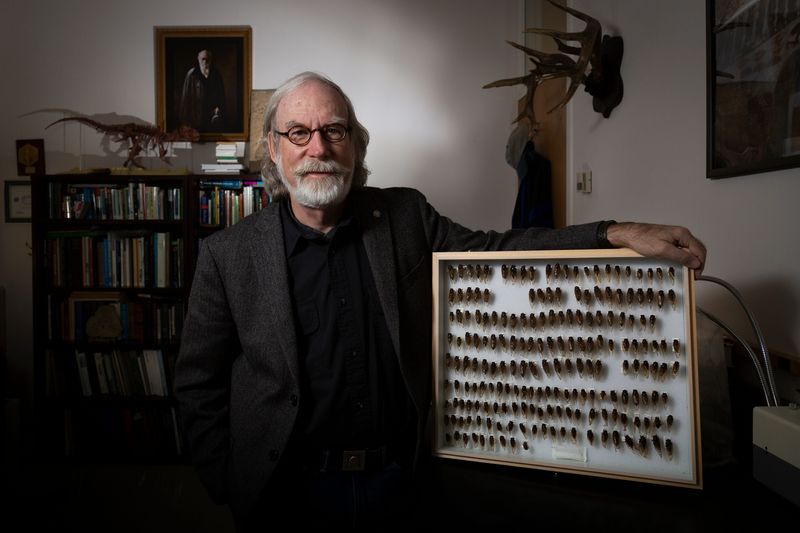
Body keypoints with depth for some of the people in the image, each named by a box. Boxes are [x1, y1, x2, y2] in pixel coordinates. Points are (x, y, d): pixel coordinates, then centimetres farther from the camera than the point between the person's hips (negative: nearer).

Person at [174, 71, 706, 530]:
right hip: (292, 490, -1)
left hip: (398, 480, 2)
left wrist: (617, 234, -15)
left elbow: (495, 250, -3)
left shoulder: (404, 217, -3)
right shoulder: (228, 254, -8)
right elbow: (200, 385, -3)